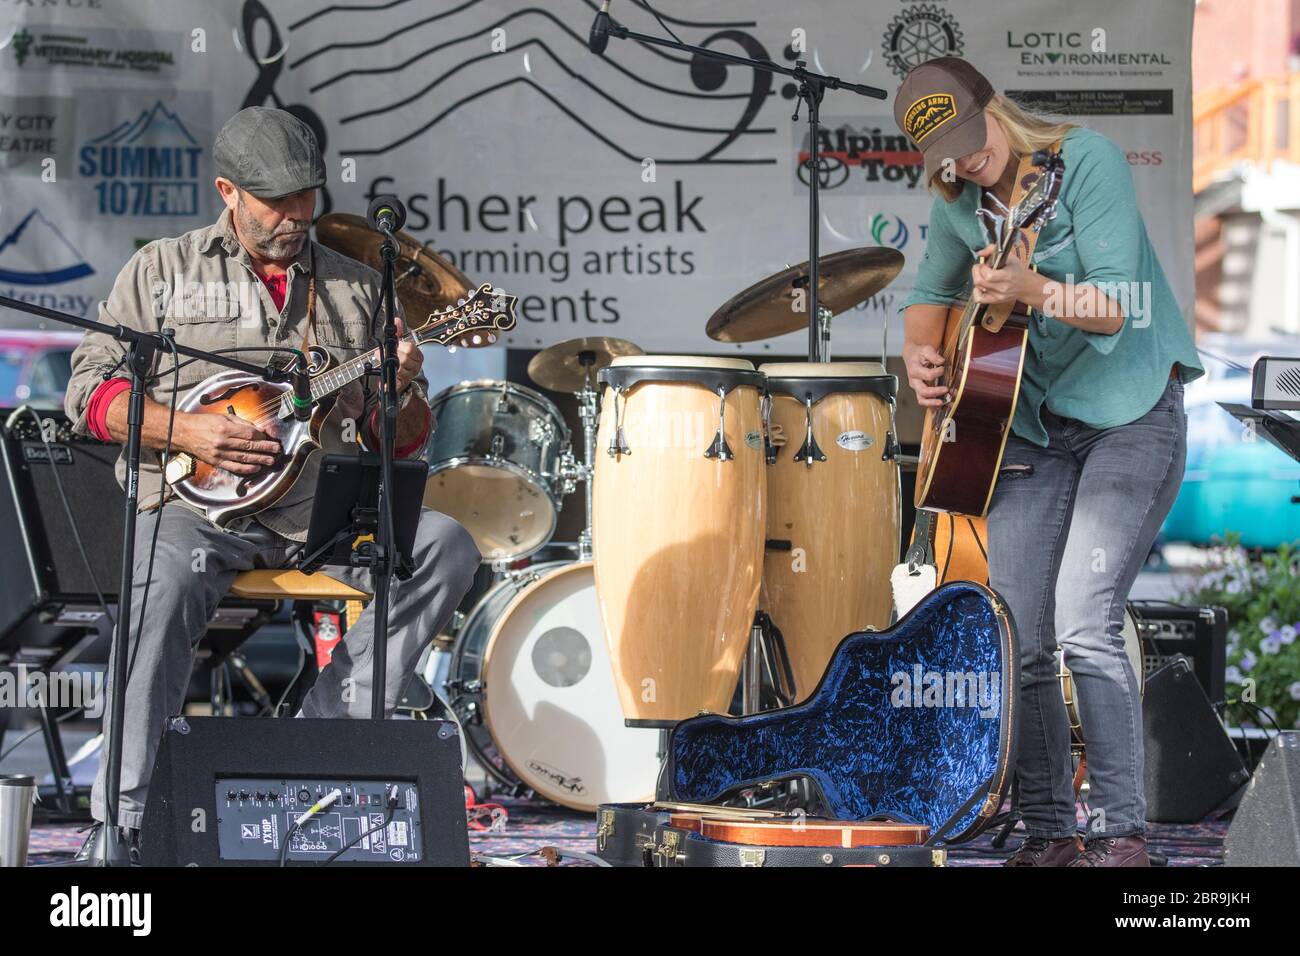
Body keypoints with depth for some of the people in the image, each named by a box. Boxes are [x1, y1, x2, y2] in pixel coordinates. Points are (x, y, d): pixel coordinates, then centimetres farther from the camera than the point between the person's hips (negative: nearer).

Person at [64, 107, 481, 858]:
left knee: (446, 548, -22)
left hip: (326, 512, 3)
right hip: (195, 506, -3)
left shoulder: (357, 289, 17)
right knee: (164, 582, -36)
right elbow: (92, 391, 5)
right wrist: (188, 431, -11)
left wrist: (401, 393, -8)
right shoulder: (162, 271, 12)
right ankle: (122, 824, -30)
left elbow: (403, 442, 16)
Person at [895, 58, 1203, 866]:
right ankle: (1050, 834, 13)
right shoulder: (960, 204, 6)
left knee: (1085, 626, -19)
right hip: (1032, 427, 7)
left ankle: (1122, 834, -13)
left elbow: (1117, 305, -24)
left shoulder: (1085, 160, -14)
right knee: (1019, 644, 1)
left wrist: (1033, 289, -41)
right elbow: (929, 294, 25)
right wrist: (921, 353, 4)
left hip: (1130, 414, -7)